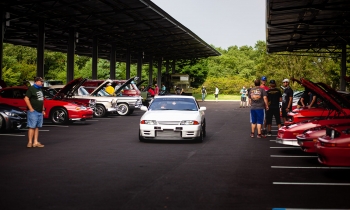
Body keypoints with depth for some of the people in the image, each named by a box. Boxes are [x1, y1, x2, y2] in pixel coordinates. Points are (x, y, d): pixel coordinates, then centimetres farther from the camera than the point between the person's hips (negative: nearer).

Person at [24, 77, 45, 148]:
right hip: (33, 112, -8)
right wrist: (31, 109, -17)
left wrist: (43, 110, 19)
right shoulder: (31, 89, -8)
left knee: (37, 127, 7)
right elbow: (26, 98, -15)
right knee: (32, 127, -9)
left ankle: (35, 142, 9)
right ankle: (30, 143, -7)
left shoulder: (40, 90, 19)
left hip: (40, 112, 8)